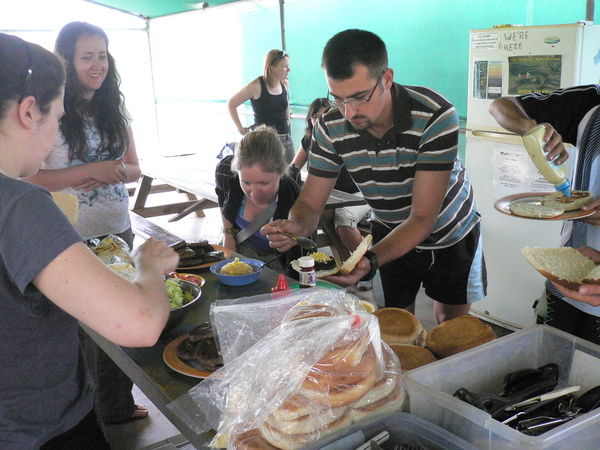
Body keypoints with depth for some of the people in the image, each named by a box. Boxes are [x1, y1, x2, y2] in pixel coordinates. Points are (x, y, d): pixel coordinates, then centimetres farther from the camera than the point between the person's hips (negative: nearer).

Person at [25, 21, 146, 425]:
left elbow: (134, 168, 9)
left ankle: (118, 405, 34)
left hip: (119, 229, 6)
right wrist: (91, 170, -22)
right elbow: (29, 176, -15)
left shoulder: (115, 110, 7)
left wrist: (109, 174, -13)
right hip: (73, 239, -5)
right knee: (85, 328, 7)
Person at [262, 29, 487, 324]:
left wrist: (370, 261, -50)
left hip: (449, 232, -1)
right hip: (389, 232, 2)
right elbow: (309, 204, -15)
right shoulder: (331, 127, -22)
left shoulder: (434, 116, -33)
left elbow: (423, 219, -34)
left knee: (452, 323, 15)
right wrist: (295, 226, -40)